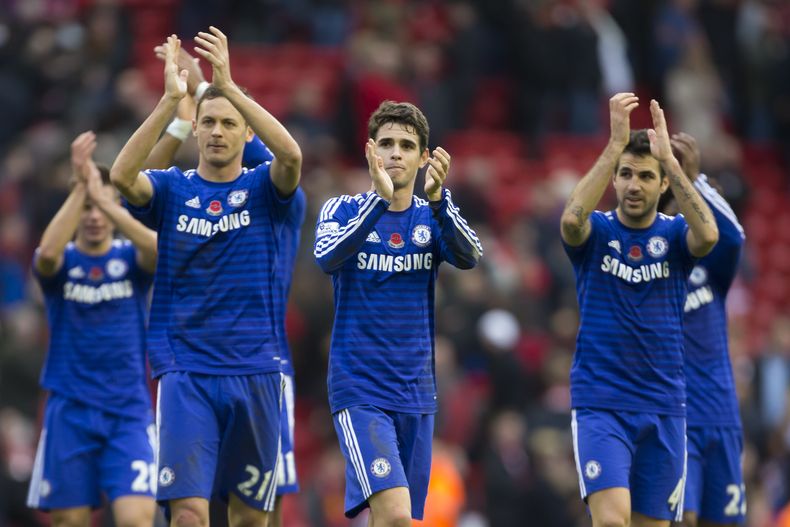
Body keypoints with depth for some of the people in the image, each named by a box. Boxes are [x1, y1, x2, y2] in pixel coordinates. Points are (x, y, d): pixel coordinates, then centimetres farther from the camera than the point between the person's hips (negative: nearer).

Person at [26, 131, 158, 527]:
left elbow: (158, 249, -21)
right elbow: (47, 253, -23)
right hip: (70, 411, 1)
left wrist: (103, 198, -28)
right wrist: (81, 187, -29)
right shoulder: (62, 261, 3)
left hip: (129, 410, -1)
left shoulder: (131, 258, 3)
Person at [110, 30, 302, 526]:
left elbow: (291, 155, -20)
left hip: (254, 371, 1)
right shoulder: (171, 188, 4)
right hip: (185, 370, -1)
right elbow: (121, 175, -18)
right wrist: (171, 99, -27)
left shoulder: (263, 188, 3)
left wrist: (231, 87, -27)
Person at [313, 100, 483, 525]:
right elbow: (327, 258, -23)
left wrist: (438, 198, -33)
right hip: (360, 393, -4)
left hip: (416, 394, 4)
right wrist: (380, 199, -35)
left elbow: (468, 257, -16)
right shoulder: (344, 210, -2)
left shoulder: (433, 217, 6)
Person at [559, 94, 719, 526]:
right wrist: (616, 144, -26)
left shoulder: (674, 234, 4)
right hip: (600, 405, -2)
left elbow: (707, 235, -20)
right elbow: (571, 219, -24)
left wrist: (668, 156, -21)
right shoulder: (595, 231, 1)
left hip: (663, 408, 2)